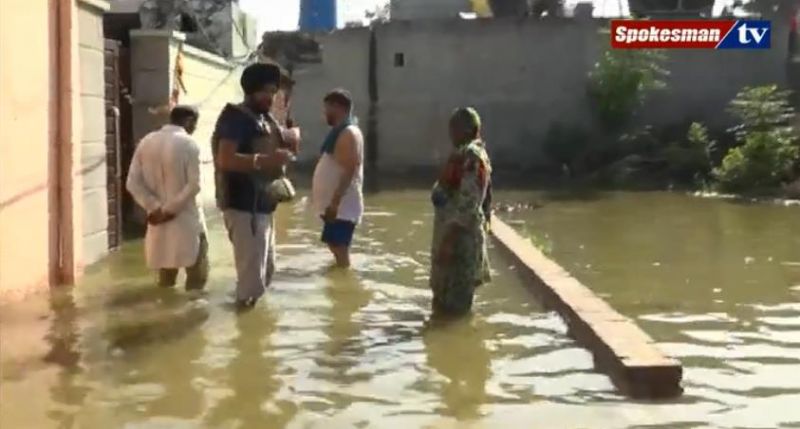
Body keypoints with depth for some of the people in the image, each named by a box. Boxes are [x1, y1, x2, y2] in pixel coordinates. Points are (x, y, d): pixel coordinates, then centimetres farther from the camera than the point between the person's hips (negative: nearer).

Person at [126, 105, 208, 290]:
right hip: (186, 219, -5)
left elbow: (132, 183, 0)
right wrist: (171, 209, -13)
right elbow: (193, 185, -19)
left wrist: (154, 207, -5)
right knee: (196, 272, 5)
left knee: (165, 273, 16)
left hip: (158, 219, 5)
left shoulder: (146, 142, 5)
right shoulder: (188, 144, -10)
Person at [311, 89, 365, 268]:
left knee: (339, 248, -10)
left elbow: (349, 171, -22)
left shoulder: (349, 133, -15)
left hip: (342, 206, -10)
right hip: (334, 203, 10)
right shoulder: (339, 132, 16)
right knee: (336, 247, 15)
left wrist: (335, 202, -25)